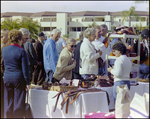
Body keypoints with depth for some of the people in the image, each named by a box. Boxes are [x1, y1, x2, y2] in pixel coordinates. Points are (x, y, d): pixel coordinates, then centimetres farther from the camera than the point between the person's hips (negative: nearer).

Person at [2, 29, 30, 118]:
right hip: (19, 78, -4)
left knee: (8, 102, 13)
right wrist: (27, 82, -6)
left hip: (7, 78, 4)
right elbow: (25, 69, -11)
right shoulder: (21, 51, -12)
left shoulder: (4, 50, 2)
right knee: (18, 103, 5)